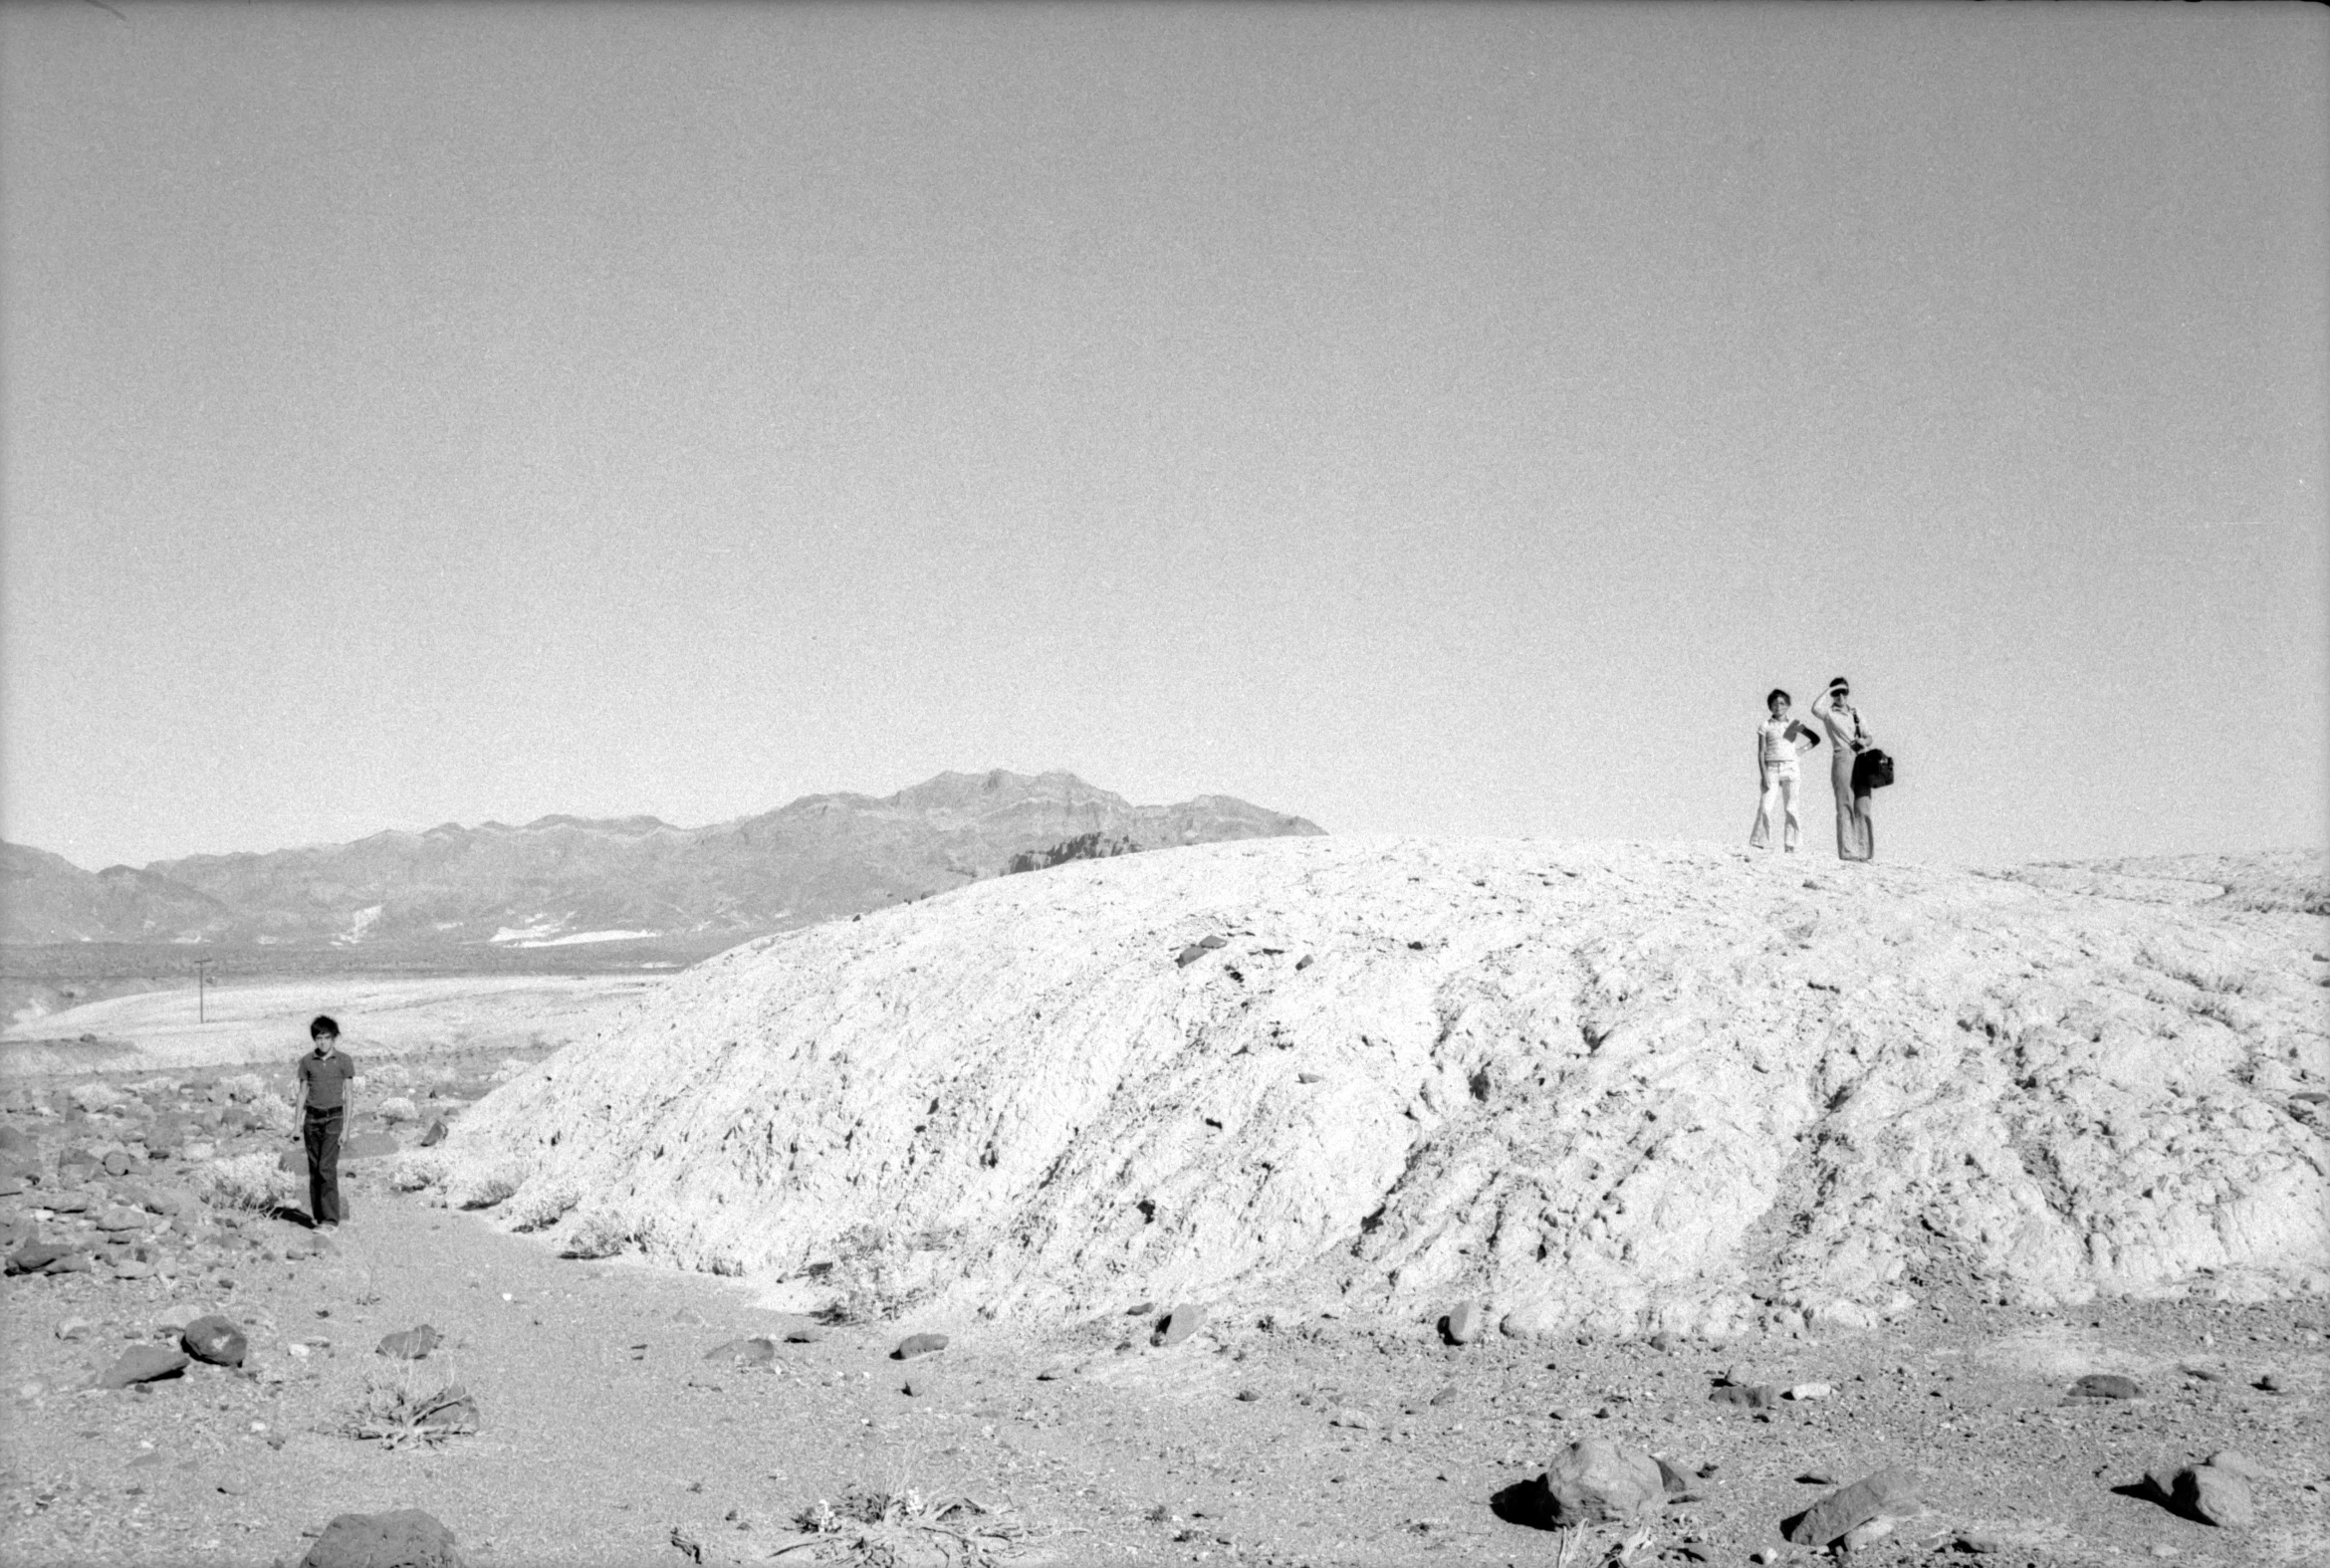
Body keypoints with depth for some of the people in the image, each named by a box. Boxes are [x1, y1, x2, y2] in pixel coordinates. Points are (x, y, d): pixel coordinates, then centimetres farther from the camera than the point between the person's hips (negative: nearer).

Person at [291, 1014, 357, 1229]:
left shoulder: (344, 1060, -2)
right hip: (312, 1118, 3)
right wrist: (298, 1124, 7)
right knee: (314, 1168, 5)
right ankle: (317, 1216, 12)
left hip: (333, 1117, -3)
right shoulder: (306, 1061, 6)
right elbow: (302, 1093, 11)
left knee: (327, 1168, -12)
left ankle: (331, 1220, -13)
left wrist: (346, 1126, -6)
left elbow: (348, 1094, -1)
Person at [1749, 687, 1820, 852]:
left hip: (1790, 769, 2)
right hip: (1771, 769, -2)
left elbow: (1815, 739, 21)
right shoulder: (1765, 726, 5)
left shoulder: (1794, 725, 10)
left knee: (1790, 809, -3)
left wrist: (1802, 750, 7)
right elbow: (1761, 753, 1)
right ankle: (1757, 844, -10)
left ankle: (1790, 846, -2)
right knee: (1765, 807, -12)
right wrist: (1764, 775, -9)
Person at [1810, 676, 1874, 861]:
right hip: (1843, 758, -5)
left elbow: (1868, 736, 21)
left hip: (1862, 760, 5)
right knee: (1845, 807, -9)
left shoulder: (1855, 712, 20)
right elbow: (1816, 708, -21)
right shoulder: (1829, 713, 3)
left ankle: (1863, 850, 6)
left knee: (1863, 808, 3)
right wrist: (1830, 690, -9)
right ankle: (1847, 851, -11)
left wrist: (1864, 741, -3)